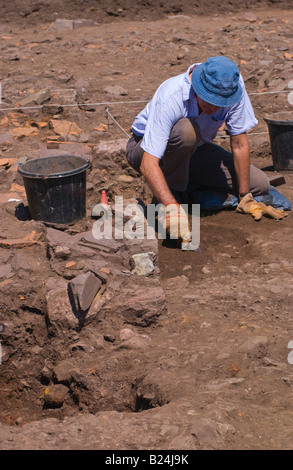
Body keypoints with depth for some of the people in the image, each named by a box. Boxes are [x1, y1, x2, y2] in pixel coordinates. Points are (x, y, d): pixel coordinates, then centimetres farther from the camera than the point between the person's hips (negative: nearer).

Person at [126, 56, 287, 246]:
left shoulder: (234, 86, -23)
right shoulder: (170, 97, -36)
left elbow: (239, 144, -15)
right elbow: (148, 164, -42)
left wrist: (245, 199, -15)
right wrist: (172, 208, -54)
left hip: (193, 151, 5)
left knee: (260, 184, -10)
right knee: (187, 129, -39)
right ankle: (174, 193, -16)